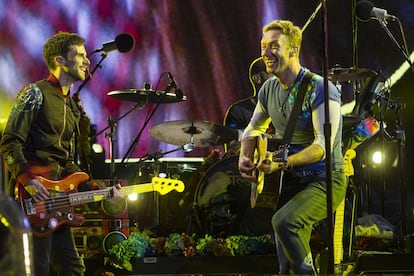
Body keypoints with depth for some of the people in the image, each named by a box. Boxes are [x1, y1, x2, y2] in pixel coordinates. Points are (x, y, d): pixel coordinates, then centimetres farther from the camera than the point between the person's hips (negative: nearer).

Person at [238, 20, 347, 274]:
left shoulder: (320, 89, -20)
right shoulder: (270, 88, 4)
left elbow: (323, 146, -27)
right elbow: (254, 128, 18)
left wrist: (283, 163, -37)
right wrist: (245, 157, -2)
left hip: (323, 179, -7)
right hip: (291, 180, 8)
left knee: (284, 222, -32)